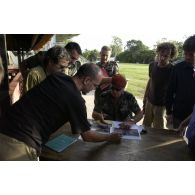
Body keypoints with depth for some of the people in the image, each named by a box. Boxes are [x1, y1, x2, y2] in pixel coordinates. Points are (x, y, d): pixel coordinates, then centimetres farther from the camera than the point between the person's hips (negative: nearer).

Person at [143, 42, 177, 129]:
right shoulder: (152, 65, -2)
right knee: (145, 126, 17)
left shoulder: (172, 70, -17)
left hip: (161, 104, -5)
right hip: (149, 101, 5)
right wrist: (145, 98, 13)